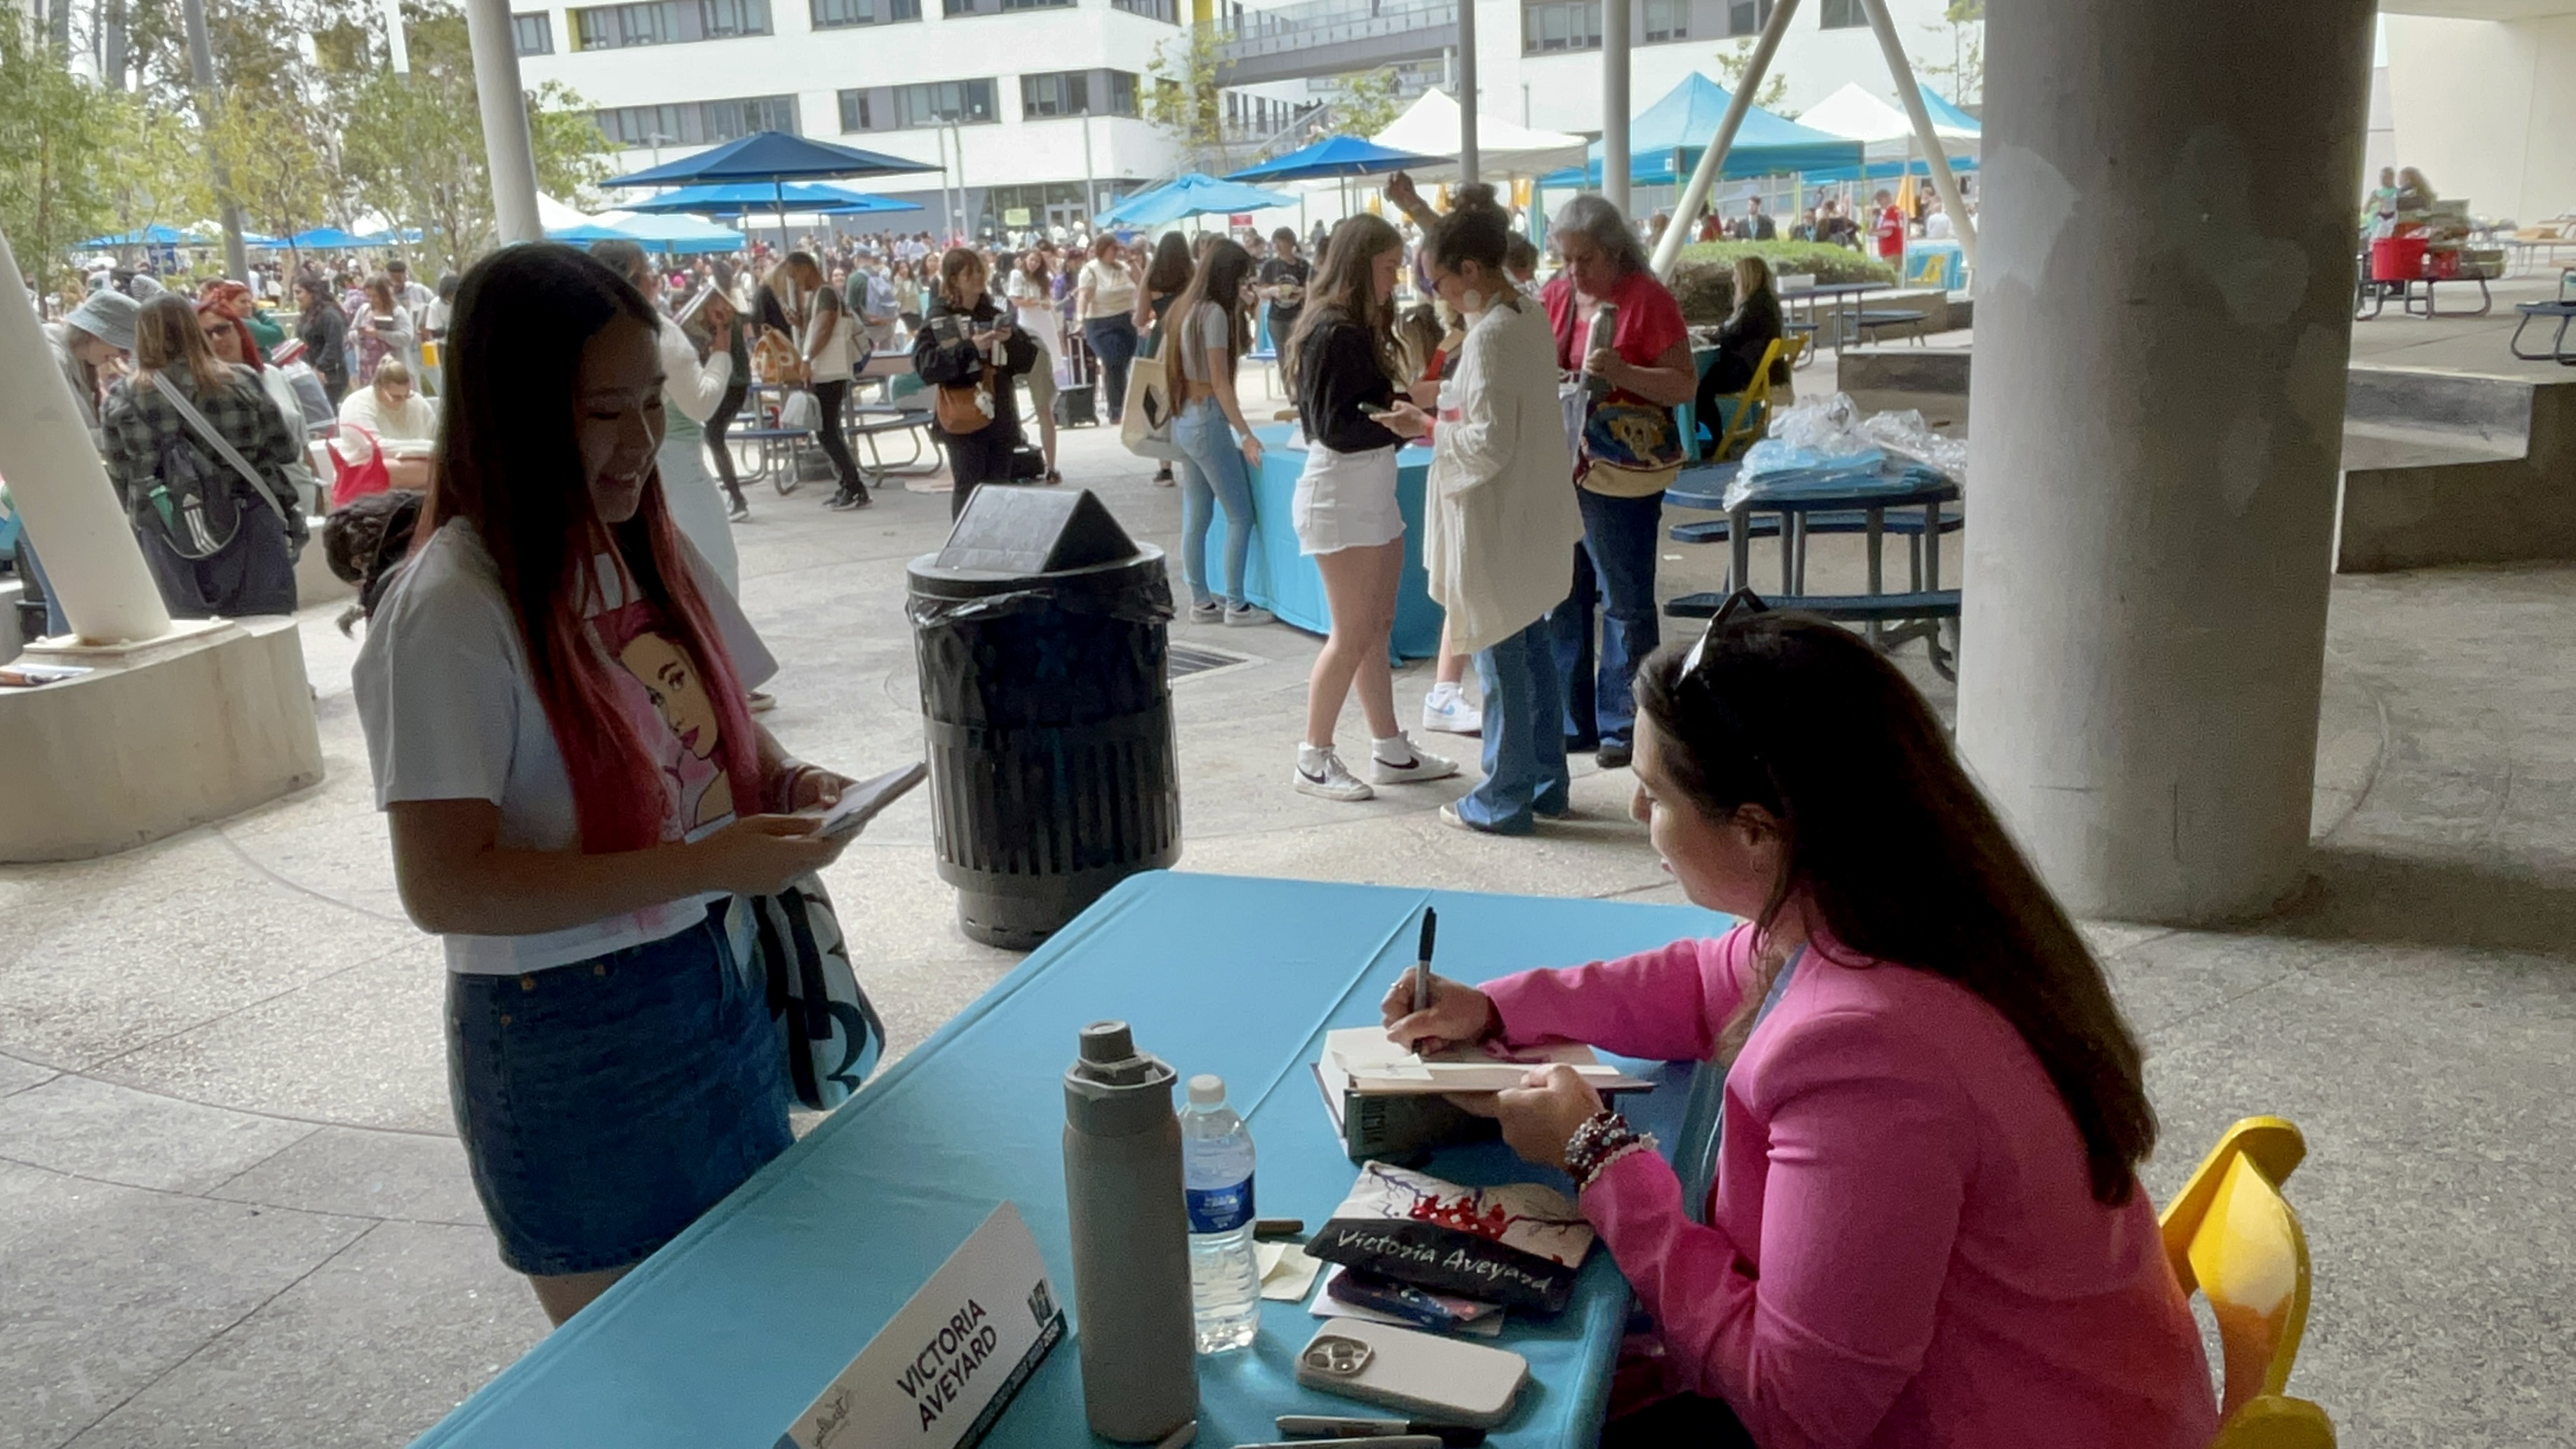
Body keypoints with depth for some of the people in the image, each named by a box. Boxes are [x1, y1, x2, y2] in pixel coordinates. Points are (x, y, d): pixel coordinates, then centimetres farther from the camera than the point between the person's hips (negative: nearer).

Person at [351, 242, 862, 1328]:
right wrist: (699, 865, -27)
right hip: (570, 1046, -7)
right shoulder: (452, 610, -19)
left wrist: (788, 785, -5)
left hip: (723, 987, 7)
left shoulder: (653, 549, 4)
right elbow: (442, 887, -22)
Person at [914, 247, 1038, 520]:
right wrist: (970, 347, -19)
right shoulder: (938, 320, -2)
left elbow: (1028, 359, 12)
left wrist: (1011, 339, -9)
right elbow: (925, 366, -15)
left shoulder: (994, 314, 11)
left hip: (1001, 417, 5)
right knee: (969, 490, -5)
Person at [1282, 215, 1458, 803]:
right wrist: (1395, 424, -28)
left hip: (1375, 489, 9)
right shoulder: (1332, 332, -15)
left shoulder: (1361, 329, 12)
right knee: (1352, 634, -4)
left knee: (1378, 627, 12)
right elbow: (1332, 427, -20)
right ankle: (1314, 759, 6)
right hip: (1340, 493, -9)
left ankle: (1390, 750, 19)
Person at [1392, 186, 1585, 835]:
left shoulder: (1489, 336, -21)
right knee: (1534, 646, 16)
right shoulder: (1532, 315, 6)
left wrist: (1430, 429, -10)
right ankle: (1548, 782, 27)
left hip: (1494, 521, -9)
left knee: (1500, 657, 2)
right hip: (1531, 512, 9)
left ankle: (1505, 799, 13)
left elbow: (1490, 443, -22)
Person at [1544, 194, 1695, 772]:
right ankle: (1571, 720, 22)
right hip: (1561, 466, 6)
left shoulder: (1648, 299, -8)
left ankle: (1623, 725, 11)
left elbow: (1685, 384, -10)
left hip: (1623, 476, -6)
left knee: (1625, 603, 1)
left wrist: (1621, 372, -25)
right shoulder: (1555, 295, 9)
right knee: (1562, 595, 11)